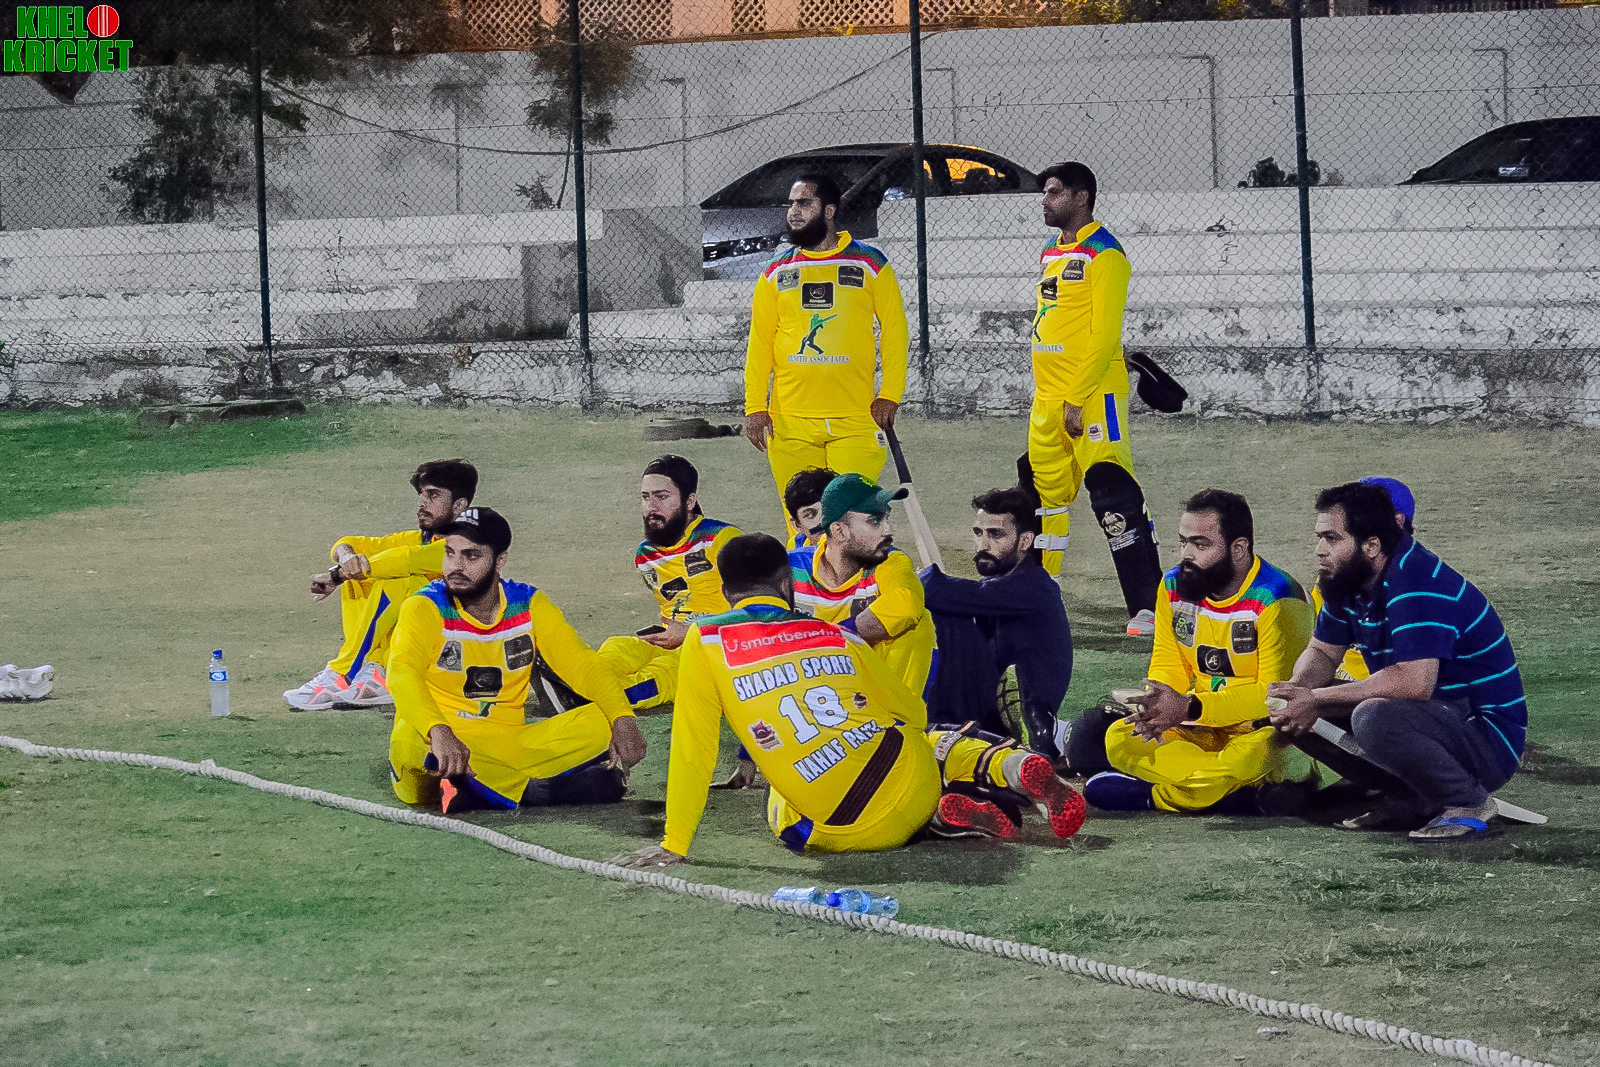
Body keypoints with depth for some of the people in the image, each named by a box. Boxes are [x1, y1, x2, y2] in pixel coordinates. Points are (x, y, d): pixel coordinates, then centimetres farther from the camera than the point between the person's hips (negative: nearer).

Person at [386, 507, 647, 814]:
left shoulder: (529, 605, 6)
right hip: (437, 741, -3)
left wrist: (623, 720, -17)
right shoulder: (426, 609, -6)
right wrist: (439, 733, -43)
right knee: (408, 742, -38)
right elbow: (402, 674, -23)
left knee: (599, 723, -16)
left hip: (507, 746, 3)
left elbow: (582, 665, 2)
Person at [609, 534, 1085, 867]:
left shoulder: (706, 644, 1)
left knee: (778, 807, 34)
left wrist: (674, 845, 4)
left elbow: (692, 753, -2)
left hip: (842, 832, -3)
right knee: (937, 742, 38)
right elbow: (914, 714, 21)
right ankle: (1017, 769, 0)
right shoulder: (836, 635, 12)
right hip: (913, 784, 4)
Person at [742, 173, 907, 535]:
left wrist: (889, 396, -4)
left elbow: (894, 328, 5)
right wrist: (755, 407, 2)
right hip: (790, 421, 2)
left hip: (856, 418, -2)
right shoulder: (777, 273, 11)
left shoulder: (869, 264, 4)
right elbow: (759, 342, 11)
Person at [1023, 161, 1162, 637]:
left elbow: (1103, 335, -16)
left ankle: (1148, 606, -12)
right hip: (1047, 398, 9)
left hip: (1092, 397, -9)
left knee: (1113, 496, -12)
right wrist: (1049, 394, 20)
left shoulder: (1104, 255, -11)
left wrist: (1078, 400, -19)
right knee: (1041, 495, 13)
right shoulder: (1051, 253, 17)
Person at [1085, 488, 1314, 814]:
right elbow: (1168, 665, 8)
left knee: (1252, 757, -39)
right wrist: (1158, 705, -18)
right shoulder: (1174, 587, 3)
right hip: (1203, 731, 7)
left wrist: (1188, 708, -28)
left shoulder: (1276, 601, -18)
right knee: (1119, 740, -16)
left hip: (1263, 728, -7)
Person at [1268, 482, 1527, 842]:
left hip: (1490, 742, -9)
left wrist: (1317, 701, -29)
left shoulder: (1419, 586, -25)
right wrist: (1299, 689, -11)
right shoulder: (1346, 581, 4)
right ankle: (1411, 799, 4)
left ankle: (1469, 804, -15)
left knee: (1374, 718, -37)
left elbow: (1414, 682, -36)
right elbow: (1322, 652, 15)